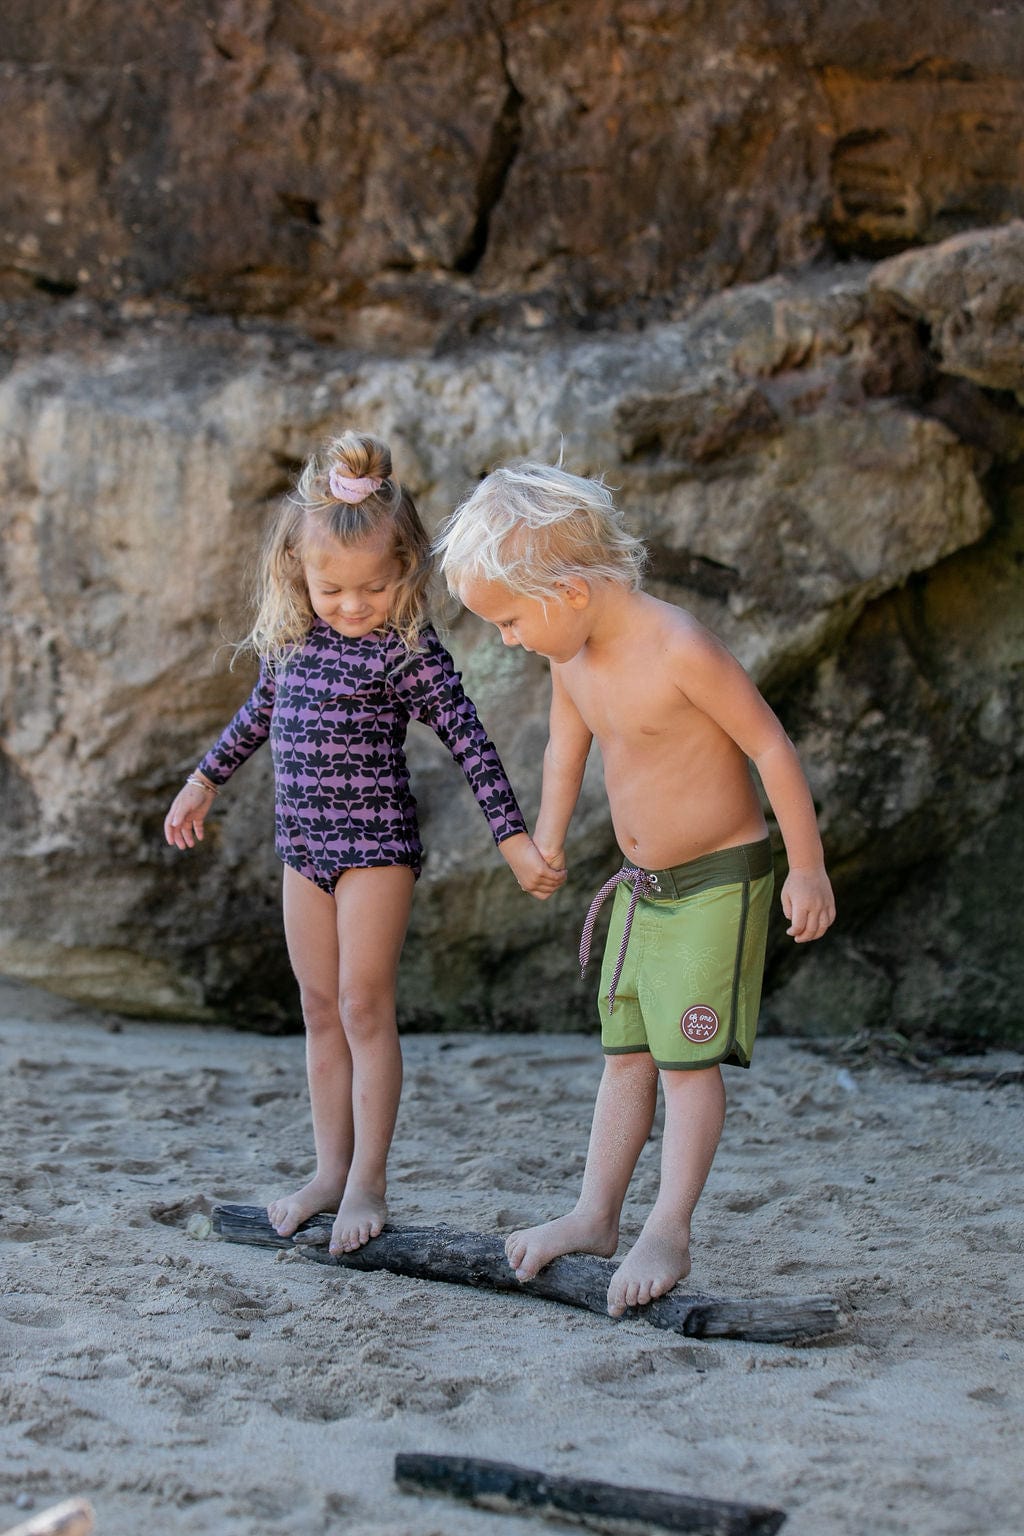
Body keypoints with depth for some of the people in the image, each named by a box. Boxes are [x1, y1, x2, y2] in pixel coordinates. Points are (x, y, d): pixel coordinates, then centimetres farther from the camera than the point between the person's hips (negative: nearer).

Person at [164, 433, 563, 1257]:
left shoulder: (411, 653, -14)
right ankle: (331, 1170, 19)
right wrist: (204, 780, 29)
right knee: (320, 1009, 11)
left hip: (376, 846, -6)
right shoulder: (290, 638, 3)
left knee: (364, 1007, -4)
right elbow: (260, 714, 20)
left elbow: (471, 745, -15)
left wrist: (514, 839, -20)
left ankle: (368, 1183, 4)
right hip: (305, 846, 6)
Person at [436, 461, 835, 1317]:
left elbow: (770, 746, -20)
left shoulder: (679, 648, -26)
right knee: (626, 1054, 11)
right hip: (640, 885, 7)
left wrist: (808, 869, -16)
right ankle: (596, 1218, 18)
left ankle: (669, 1234, -1)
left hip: (719, 881, -7)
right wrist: (547, 844, 23)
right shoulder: (570, 658, -3)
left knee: (688, 1057, -7)